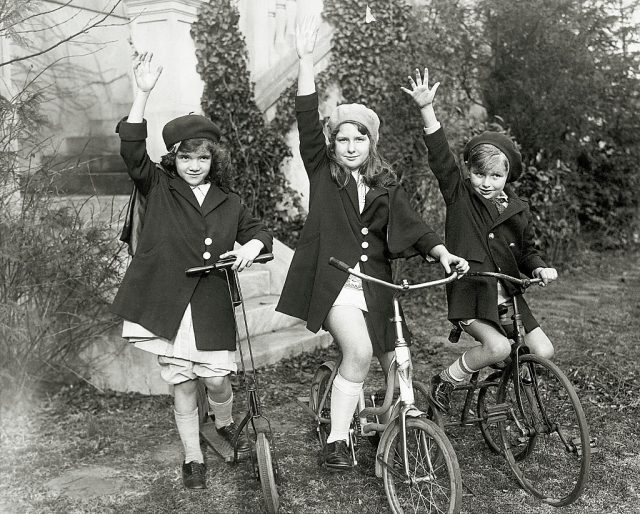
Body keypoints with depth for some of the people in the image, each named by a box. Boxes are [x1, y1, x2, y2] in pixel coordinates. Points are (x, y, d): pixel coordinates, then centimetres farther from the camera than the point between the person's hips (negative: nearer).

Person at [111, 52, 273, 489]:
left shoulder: (229, 204, 10)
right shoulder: (159, 189, 4)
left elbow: (260, 233, 21)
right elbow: (132, 151, -10)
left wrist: (253, 246, -4)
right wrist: (143, 94, -20)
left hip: (211, 305, 1)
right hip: (167, 303, -1)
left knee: (217, 379, -1)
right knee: (182, 384, 7)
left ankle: (225, 424, 34)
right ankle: (193, 458, 25)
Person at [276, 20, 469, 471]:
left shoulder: (387, 186, 11)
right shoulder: (322, 172, 5)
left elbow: (410, 226, -1)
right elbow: (308, 121, -6)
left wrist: (442, 252, -19)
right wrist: (307, 59, -12)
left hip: (374, 284, 4)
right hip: (332, 279, -3)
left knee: (396, 364, 3)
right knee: (359, 351, -23)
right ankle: (337, 439, -7)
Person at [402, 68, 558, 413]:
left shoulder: (518, 210, 7)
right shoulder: (459, 196, -4)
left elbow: (526, 251, 15)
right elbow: (440, 156, -15)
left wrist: (539, 268, -7)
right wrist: (426, 108, -25)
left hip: (507, 296, 5)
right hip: (469, 294, -5)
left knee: (544, 352, -5)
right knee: (498, 347, -26)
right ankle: (444, 381, -2)